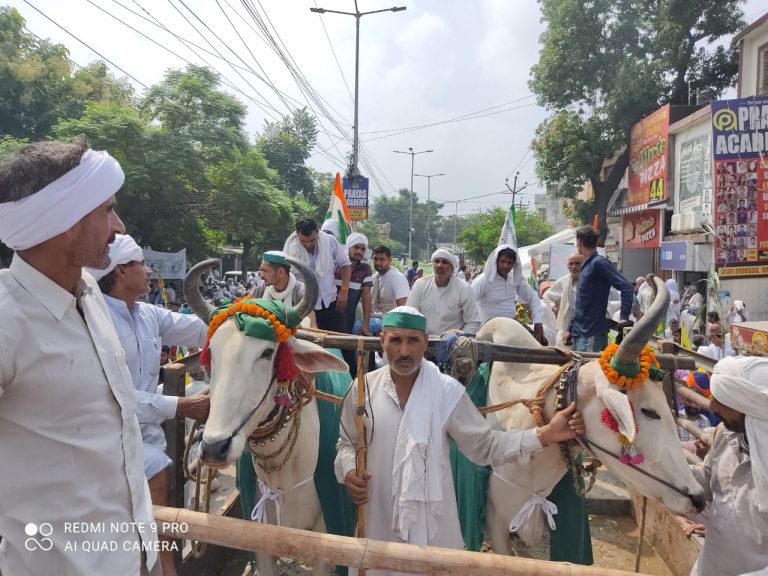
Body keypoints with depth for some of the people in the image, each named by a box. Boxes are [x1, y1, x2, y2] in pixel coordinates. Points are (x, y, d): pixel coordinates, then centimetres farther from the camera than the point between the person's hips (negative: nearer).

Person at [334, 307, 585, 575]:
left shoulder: (447, 390, -10)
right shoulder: (363, 389, -5)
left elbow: (485, 445, -7)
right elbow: (348, 443, 9)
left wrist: (545, 435, -16)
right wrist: (348, 472, -11)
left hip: (432, 523, -1)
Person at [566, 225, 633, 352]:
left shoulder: (599, 263, -12)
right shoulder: (586, 266, 15)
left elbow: (626, 287, -20)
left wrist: (624, 317, -24)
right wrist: (570, 329, 20)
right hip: (579, 333, 9)